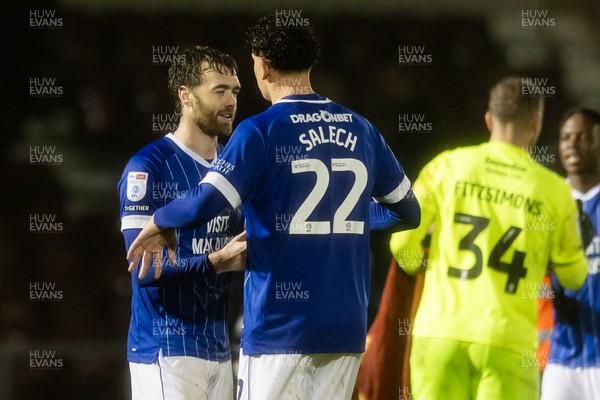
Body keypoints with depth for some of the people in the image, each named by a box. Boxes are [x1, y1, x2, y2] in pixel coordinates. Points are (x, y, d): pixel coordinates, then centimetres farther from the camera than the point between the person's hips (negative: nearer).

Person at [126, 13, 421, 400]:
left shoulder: (259, 132, -8)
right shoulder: (361, 131, 9)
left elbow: (203, 206, -18)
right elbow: (407, 211, 20)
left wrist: (160, 223, 3)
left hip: (279, 328, -5)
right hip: (346, 328, 5)